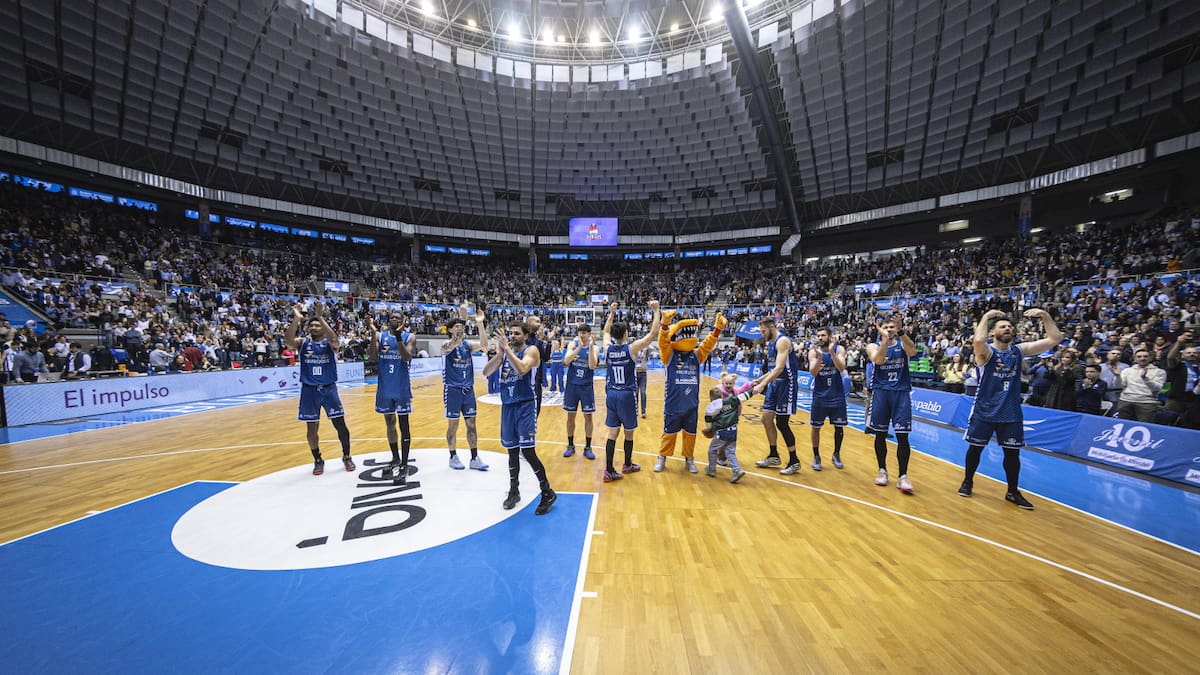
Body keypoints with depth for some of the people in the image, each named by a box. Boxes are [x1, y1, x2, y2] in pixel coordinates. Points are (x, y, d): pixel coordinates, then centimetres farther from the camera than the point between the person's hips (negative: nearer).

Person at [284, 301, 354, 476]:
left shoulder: (329, 343, -2)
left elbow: (334, 339, -27)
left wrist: (320, 317, -33)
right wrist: (296, 319, -32)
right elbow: (287, 340, -20)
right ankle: (317, 460, 25)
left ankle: (346, 457, 18)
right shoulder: (302, 342, 2)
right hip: (309, 390, 1)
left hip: (329, 388, -1)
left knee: (340, 424, 1)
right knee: (312, 428, 8)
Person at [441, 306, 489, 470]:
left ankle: (474, 458, 15)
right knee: (453, 425, 6)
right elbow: (455, 342, -32)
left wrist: (480, 324, -26)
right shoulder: (446, 345, -8)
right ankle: (453, 458, 21)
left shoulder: (468, 343, 4)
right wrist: (463, 318, -38)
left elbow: (483, 345, -15)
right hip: (452, 389, -4)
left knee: (471, 424, 7)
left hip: (468, 389, 4)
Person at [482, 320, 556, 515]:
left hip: (526, 406, -6)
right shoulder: (504, 351, 10)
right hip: (507, 406, 6)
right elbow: (486, 372, -1)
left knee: (528, 451, -9)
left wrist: (507, 348, -23)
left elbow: (522, 369, -28)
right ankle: (514, 491, 30)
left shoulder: (531, 350, -8)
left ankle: (548, 493, 5)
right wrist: (500, 353, -15)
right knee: (512, 450, 14)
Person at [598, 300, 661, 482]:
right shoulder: (631, 348, -12)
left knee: (613, 433, 7)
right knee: (629, 433, 14)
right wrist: (656, 311, -1)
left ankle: (609, 471, 5)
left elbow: (606, 332, 22)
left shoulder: (607, 348, 0)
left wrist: (611, 313, 29)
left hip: (611, 394, 4)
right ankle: (627, 465, 31)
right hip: (627, 395, -4)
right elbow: (653, 332, -8)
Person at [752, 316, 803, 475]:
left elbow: (780, 368, -26)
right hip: (775, 383, 9)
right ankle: (773, 456, 24)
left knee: (782, 423, -5)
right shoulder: (771, 343, 13)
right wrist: (760, 380, 13)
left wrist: (762, 385, -29)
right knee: (766, 418, 11)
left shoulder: (783, 341, -16)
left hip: (786, 384, -9)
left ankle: (794, 461, 10)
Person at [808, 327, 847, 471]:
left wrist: (831, 351, -32)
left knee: (839, 426, 9)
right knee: (816, 427, 3)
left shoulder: (839, 349, -6)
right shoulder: (813, 351, -6)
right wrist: (819, 357, -33)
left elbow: (841, 368, -21)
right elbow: (813, 373, -17)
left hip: (837, 394, 0)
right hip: (820, 395, 0)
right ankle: (816, 456, 18)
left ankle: (836, 454, 29)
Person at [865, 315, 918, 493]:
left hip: (901, 392, 0)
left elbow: (913, 352, -17)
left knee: (902, 436, -3)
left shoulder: (902, 344, 6)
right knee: (880, 434, 6)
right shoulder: (873, 346, 4)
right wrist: (885, 338, -26)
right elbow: (878, 359, -18)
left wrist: (901, 331, -28)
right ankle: (882, 470, 21)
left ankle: (903, 476, 5)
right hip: (881, 392, 0)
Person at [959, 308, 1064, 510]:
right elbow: (978, 340, -34)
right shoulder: (986, 351, -10)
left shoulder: (1020, 350, 5)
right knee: (975, 447, 7)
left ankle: (1013, 492, 24)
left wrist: (1045, 316, -7)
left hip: (1011, 412, 4)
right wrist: (986, 316, -23)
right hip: (984, 411, -4)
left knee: (1012, 452, 10)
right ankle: (967, 482, 23)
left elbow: (1055, 338, 3)